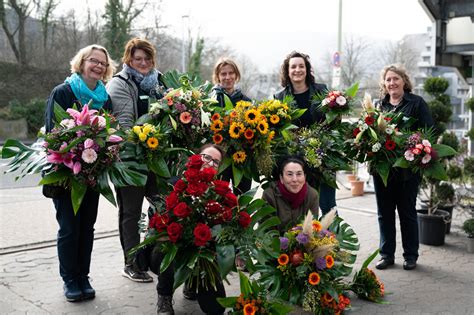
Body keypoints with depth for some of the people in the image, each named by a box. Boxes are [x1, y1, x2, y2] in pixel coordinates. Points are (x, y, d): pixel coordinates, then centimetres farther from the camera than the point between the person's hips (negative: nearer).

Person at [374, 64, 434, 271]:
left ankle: (410, 255, 21)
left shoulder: (416, 103, -1)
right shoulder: (379, 105, 9)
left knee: (407, 212, 8)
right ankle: (387, 254, 21)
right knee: (385, 213, 9)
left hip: (408, 167, -3)